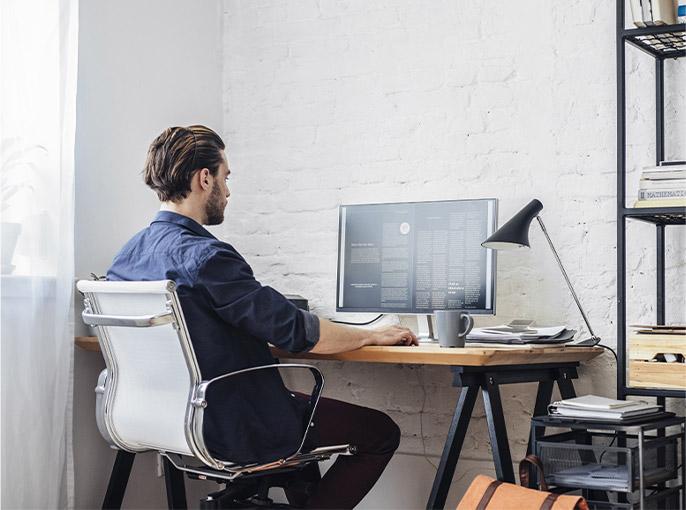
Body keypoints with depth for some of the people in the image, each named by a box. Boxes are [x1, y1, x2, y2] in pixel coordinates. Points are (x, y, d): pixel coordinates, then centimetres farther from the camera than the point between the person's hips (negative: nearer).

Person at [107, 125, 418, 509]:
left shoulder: (127, 256, 1)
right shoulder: (205, 257, -25)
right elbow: (299, 332, -24)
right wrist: (374, 335, -8)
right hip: (238, 432, -9)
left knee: (301, 404, 34)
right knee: (382, 432, 5)